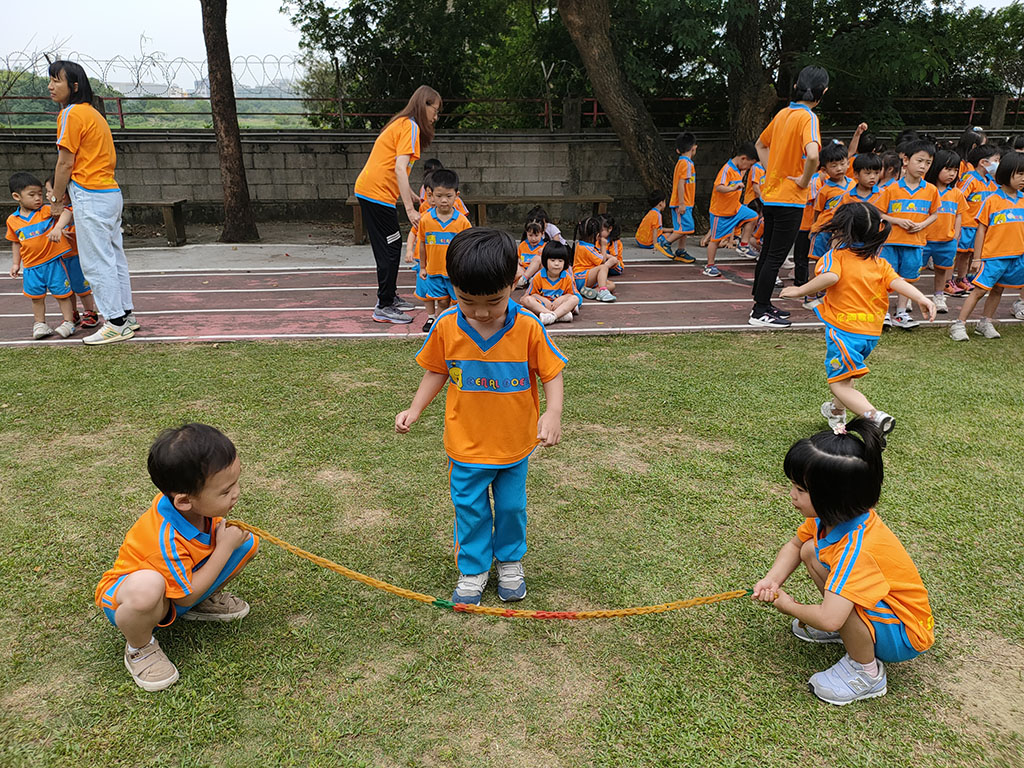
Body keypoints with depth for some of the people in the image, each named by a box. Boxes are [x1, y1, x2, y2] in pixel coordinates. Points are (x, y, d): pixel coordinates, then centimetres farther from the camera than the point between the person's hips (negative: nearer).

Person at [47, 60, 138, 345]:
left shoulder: (73, 113, -10)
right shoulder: (92, 112, 18)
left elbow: (65, 163, -11)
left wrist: (56, 199, 0)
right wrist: (63, 195, 20)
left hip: (90, 197, -10)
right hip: (110, 192, 10)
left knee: (96, 262, -5)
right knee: (113, 256, 13)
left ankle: (116, 323, -1)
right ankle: (127, 315, 19)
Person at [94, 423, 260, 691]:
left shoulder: (193, 502, -20)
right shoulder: (165, 541, -40)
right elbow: (185, 597, -27)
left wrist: (222, 530, -14)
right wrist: (225, 547, -28)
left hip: (184, 582, 7)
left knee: (247, 542, -9)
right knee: (147, 587, -45)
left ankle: (205, 600, 13)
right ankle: (139, 647, -11)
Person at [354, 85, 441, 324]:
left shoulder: (402, 124, 18)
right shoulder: (410, 127, -11)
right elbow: (399, 169, -22)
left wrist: (412, 197, 21)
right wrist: (409, 208, -25)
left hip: (368, 189, 10)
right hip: (377, 192, -10)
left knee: (392, 244, 17)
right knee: (390, 248, -5)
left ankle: (388, 296, 27)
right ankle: (383, 307, 0)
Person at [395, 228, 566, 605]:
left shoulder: (528, 327, -18)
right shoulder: (446, 326, -13)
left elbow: (551, 372, -10)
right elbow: (436, 371, 2)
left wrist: (553, 412, -25)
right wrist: (414, 410, -5)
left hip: (515, 443, 0)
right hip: (466, 445, 1)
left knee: (511, 506, 18)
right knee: (469, 509, 13)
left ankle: (510, 562, 43)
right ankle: (472, 570, 34)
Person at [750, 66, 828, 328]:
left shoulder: (783, 114, 8)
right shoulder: (808, 118, -15)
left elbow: (761, 144, 23)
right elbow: (812, 155, -33)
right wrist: (804, 180, -17)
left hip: (771, 193, 8)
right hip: (789, 198, -8)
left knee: (768, 252, 16)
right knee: (775, 257, -2)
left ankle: (762, 304, 26)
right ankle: (760, 312, 4)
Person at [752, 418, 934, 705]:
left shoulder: (856, 549, -38)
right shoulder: (829, 517, -13)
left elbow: (828, 618, -44)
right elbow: (794, 545, 7)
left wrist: (788, 605, -22)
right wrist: (772, 581, -12)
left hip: (905, 637, -8)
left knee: (837, 597, -34)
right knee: (810, 551, -2)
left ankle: (866, 673, -8)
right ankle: (847, 629, 14)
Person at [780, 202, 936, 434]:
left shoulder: (835, 255, -6)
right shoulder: (879, 263, 11)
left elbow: (830, 277, -26)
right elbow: (897, 282, -5)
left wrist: (800, 291, -18)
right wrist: (922, 298, -15)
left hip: (843, 328, -7)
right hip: (872, 332, 7)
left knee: (839, 384, -4)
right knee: (846, 372, 32)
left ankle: (874, 415, -26)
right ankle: (837, 411, 52)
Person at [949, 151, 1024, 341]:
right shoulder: (992, 200, -7)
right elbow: (982, 230, -5)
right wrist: (977, 258, -6)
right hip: (993, 255, -5)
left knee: (997, 290, 13)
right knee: (980, 289, -8)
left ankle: (985, 323, 24)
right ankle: (959, 325, -3)